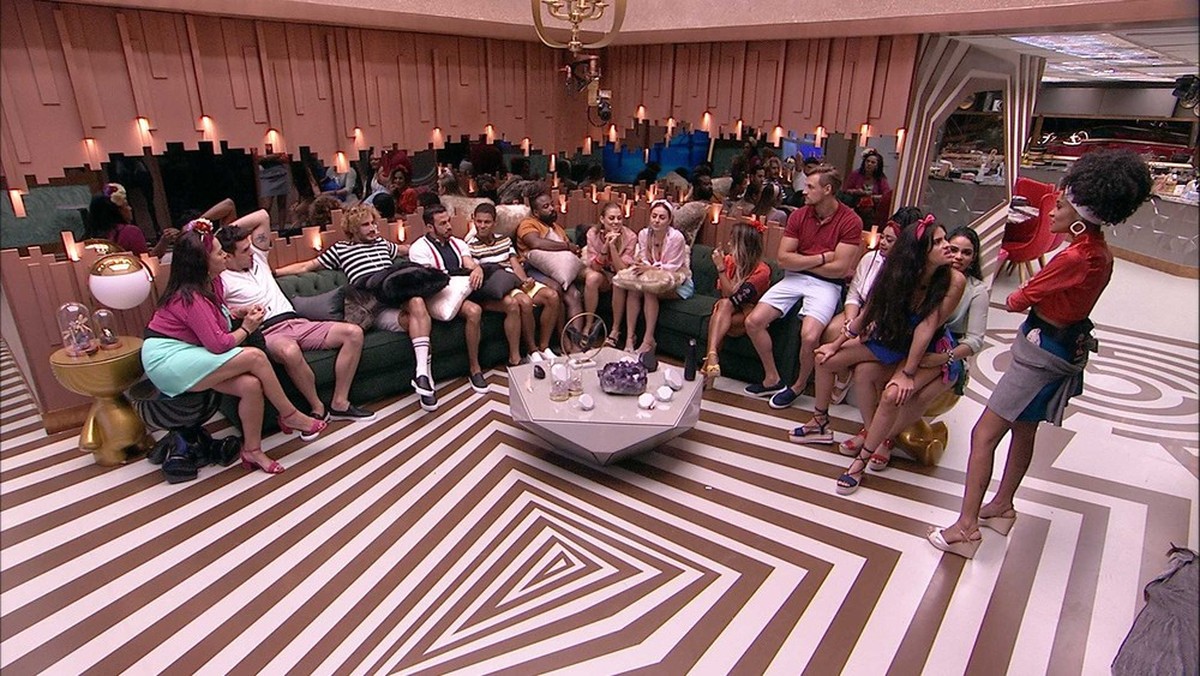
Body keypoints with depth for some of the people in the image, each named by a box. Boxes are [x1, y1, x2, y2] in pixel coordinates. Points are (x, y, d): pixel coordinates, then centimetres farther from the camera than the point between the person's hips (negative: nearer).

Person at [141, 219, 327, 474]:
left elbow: (216, 317, 24)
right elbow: (218, 344, -24)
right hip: (167, 360, -9)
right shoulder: (190, 297, -22)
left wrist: (240, 312, 4)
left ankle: (252, 451, -5)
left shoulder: (212, 282, 5)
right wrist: (247, 328, -7)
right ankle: (290, 416, -6)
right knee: (255, 357, -22)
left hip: (188, 356, 9)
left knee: (251, 385, -16)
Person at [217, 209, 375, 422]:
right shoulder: (221, 281, 0)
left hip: (295, 322, 7)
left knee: (353, 332, -13)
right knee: (289, 351, -44)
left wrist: (228, 230, 16)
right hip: (267, 333, -7)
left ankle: (339, 404, -12)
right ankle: (318, 408, -21)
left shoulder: (257, 257, 20)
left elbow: (263, 216, 20)